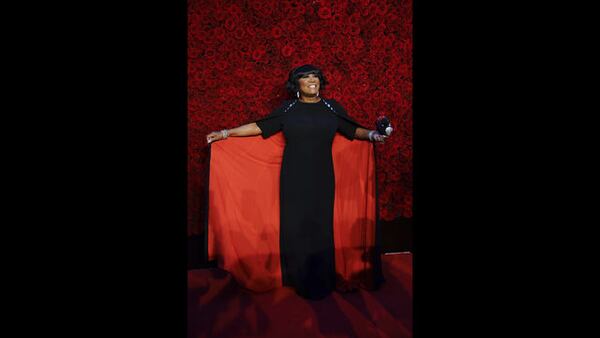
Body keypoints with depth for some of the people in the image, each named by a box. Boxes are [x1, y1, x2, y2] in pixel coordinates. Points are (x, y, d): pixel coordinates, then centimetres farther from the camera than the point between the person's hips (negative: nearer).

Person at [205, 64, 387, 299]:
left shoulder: (332, 108, 7)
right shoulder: (287, 109, 5)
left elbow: (353, 130, 9)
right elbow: (259, 126, 5)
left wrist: (371, 134, -11)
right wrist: (225, 133, 1)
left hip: (322, 179, 0)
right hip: (294, 180, 0)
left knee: (320, 226, 1)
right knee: (295, 225, 2)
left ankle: (320, 283, 17)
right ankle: (299, 280, 19)